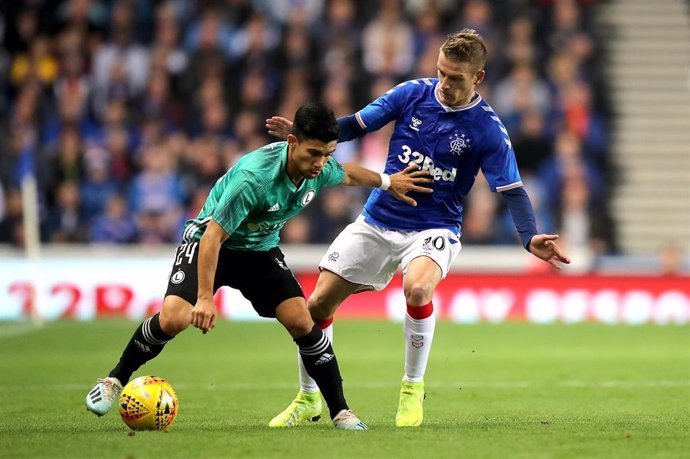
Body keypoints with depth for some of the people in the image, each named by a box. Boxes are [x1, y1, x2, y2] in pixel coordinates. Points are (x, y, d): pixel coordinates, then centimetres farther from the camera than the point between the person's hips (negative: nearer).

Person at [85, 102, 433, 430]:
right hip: (207, 240, -5)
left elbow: (347, 174, 13)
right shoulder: (254, 177, -37)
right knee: (173, 319, -23)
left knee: (301, 321, -11)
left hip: (260, 248, 5)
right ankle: (116, 380, 1)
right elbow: (212, 236, -34)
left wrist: (388, 181, 24)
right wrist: (205, 297, -36)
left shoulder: (320, 169, -16)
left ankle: (340, 412, 0)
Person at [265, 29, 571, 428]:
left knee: (417, 287, -36)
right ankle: (308, 399, 22)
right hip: (377, 221, 4)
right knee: (318, 304, -1)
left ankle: (413, 388, -13)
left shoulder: (487, 129, -12)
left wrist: (531, 238, -30)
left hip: (433, 230, -4)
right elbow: (357, 125, 4)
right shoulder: (413, 93, -4)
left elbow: (512, 190, -13)